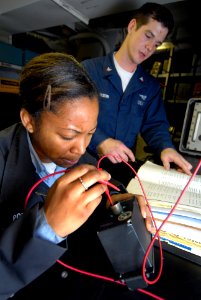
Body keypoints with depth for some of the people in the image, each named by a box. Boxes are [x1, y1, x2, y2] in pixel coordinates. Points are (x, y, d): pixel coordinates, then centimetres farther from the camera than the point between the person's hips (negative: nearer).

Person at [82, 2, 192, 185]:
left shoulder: (151, 86, 11)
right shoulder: (89, 69, -3)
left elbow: (155, 125, 8)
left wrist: (166, 147, -13)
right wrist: (100, 141, -25)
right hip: (85, 163, -2)